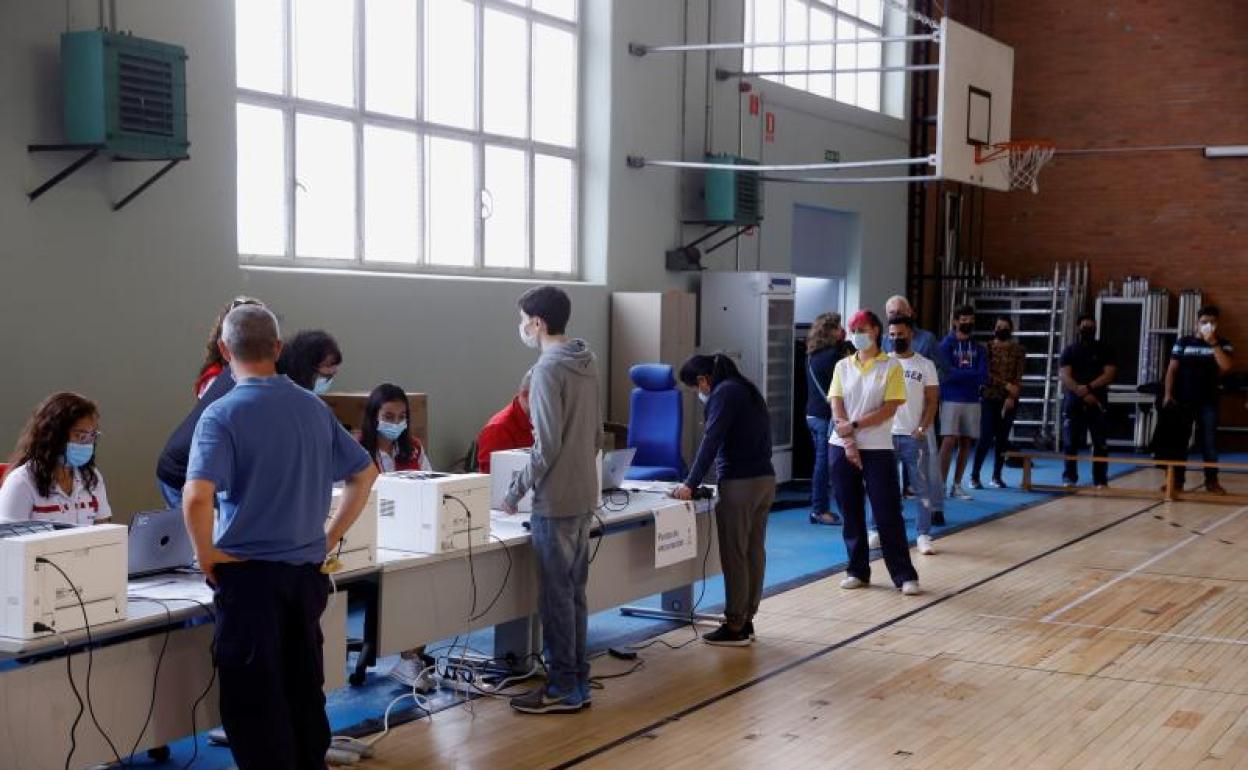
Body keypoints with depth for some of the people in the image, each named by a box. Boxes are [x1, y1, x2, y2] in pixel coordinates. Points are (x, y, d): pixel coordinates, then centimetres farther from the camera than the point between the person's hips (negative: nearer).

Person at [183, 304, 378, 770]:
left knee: (252, 698, 4)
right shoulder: (314, 409, 5)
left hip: (249, 573, -5)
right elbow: (365, 473, 13)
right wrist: (331, 537, 16)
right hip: (306, 571, 5)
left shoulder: (222, 415, -12)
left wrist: (207, 557, -11)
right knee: (304, 688, 17)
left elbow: (196, 497, -25)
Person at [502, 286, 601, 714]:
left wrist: (517, 489, -10)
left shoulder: (549, 370, -17)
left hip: (555, 501, -9)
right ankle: (578, 680, 20)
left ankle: (562, 687, 5)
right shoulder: (587, 364, 10)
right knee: (574, 591, 14)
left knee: (556, 595, -1)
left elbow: (547, 446, -19)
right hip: (584, 495, 9)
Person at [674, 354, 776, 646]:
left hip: (740, 484, -9)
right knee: (754, 552, 11)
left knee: (734, 556, -3)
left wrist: (691, 484, -18)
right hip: (766, 479, 9)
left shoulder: (724, 393, -9)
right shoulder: (746, 389, 18)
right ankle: (746, 620, 17)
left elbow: (711, 440, -17)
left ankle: (735, 627, 0)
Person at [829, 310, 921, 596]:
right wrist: (848, 442, -11)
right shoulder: (843, 366, 8)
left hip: (878, 450, -3)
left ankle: (904, 575, 2)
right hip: (843, 448, 4)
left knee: (888, 514, -3)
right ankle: (858, 571, 17)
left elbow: (890, 408, -10)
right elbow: (836, 407, 1)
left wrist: (854, 425, -16)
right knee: (851, 513, 8)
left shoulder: (891, 366, -2)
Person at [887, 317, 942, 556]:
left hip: (915, 436, -1)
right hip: (886, 435, 1)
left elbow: (932, 401, 2)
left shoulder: (925, 365, 3)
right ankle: (876, 531, 14)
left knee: (923, 487, 1)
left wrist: (922, 429, -11)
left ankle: (924, 536, 6)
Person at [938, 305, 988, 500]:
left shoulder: (979, 349, 11)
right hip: (951, 400, -4)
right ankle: (941, 484, -7)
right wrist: (972, 375, -6)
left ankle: (957, 485, 11)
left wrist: (960, 375, -11)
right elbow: (948, 373, -13)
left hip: (972, 401, 4)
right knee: (949, 441, -11)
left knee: (966, 443, 4)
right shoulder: (946, 345, 0)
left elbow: (983, 377, 0)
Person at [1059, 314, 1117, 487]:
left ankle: (1101, 481, 1)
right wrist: (1083, 394, -16)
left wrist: (1089, 387, -16)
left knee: (1100, 444, -2)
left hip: (1098, 403, 0)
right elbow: (1065, 377, -5)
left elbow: (1109, 374, -4)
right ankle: (1069, 478, 7)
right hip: (1074, 403, 0)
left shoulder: (1104, 350, 7)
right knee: (1071, 444, 0)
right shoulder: (1070, 350, 7)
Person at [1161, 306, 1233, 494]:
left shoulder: (1223, 344, 3)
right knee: (1178, 439, 4)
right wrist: (1168, 394, -4)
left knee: (1209, 441, 1)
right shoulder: (1183, 342, 5)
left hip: (1208, 402, -1)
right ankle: (1177, 479, 11)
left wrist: (1213, 343, -17)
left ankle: (1212, 480, 9)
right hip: (1183, 400, 1)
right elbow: (1172, 369, 5)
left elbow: (1226, 366, -15)